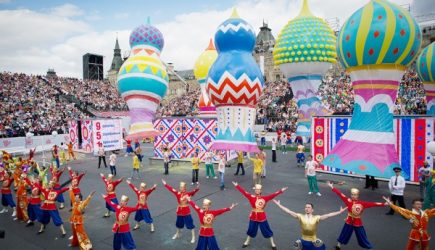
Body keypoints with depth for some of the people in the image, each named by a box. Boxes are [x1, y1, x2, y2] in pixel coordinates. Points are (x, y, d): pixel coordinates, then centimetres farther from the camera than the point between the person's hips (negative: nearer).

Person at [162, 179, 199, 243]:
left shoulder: (188, 193, -15)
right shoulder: (177, 193, -4)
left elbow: (193, 192, -32)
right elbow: (171, 189, -1)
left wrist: (197, 188, -53)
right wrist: (165, 184, 0)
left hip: (186, 211, -4)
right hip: (179, 210, 4)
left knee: (190, 224, 0)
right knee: (179, 223, 24)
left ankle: (193, 237, 13)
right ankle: (177, 234, 48)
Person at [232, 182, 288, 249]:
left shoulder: (265, 198, -11)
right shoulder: (251, 197, -10)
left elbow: (273, 195, -16)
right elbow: (244, 192, -14)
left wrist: (281, 191, -24)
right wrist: (237, 185, -19)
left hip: (262, 218, -1)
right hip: (253, 217, 1)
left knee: (267, 231, 12)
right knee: (251, 230, 19)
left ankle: (272, 243, 32)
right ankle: (247, 242, 41)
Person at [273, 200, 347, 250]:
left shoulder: (316, 218, -10)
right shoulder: (300, 217, -8)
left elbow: (328, 215, -18)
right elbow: (289, 212, -14)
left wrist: (340, 212, -26)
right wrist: (279, 205, -18)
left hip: (314, 242, -1)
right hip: (303, 241, 1)